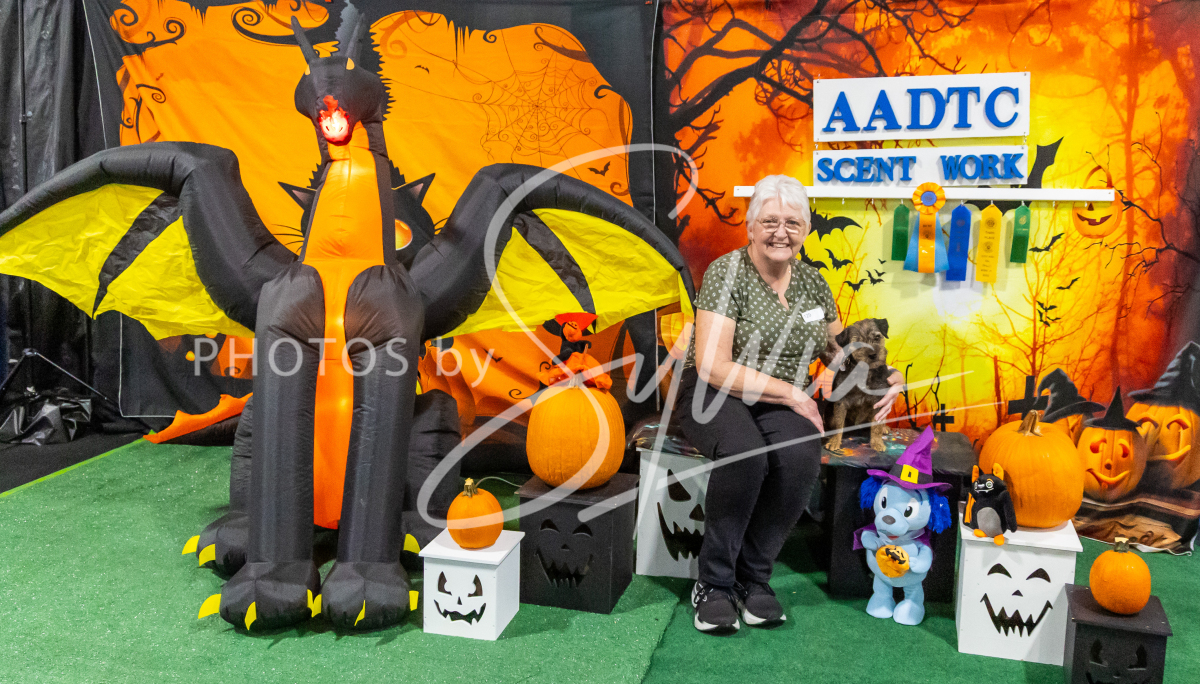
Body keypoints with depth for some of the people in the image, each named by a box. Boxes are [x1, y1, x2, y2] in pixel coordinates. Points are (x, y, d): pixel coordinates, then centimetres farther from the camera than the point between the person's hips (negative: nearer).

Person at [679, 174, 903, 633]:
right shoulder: (727, 273, -9)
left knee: (801, 458, -30)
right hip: (715, 394, -4)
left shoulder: (813, 283, 9)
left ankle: (753, 577, -10)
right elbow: (712, 366, -16)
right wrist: (792, 394, -16)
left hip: (781, 403, 4)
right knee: (745, 454, -36)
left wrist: (882, 379, -4)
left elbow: (839, 352, 18)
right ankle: (714, 583, -16)